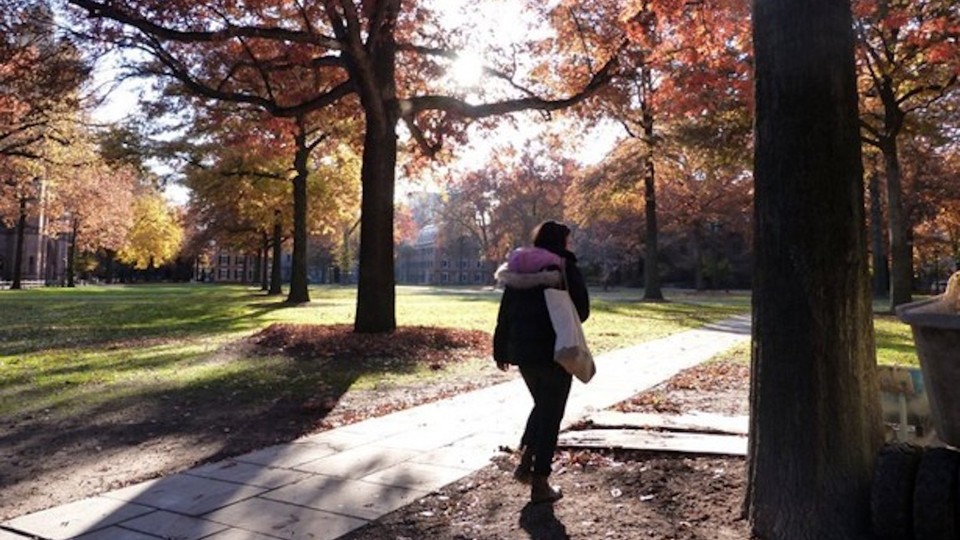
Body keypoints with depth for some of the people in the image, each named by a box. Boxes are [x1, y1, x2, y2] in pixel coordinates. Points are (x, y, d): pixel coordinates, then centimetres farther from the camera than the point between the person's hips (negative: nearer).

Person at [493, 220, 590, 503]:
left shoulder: (517, 270, 8)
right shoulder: (565, 269, -8)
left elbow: (505, 314, 8)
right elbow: (582, 311, -5)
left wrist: (501, 351, 13)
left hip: (522, 351, 6)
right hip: (555, 352, -5)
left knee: (541, 405, 25)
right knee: (551, 414, 4)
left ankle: (525, 461, 18)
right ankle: (540, 483, 7)